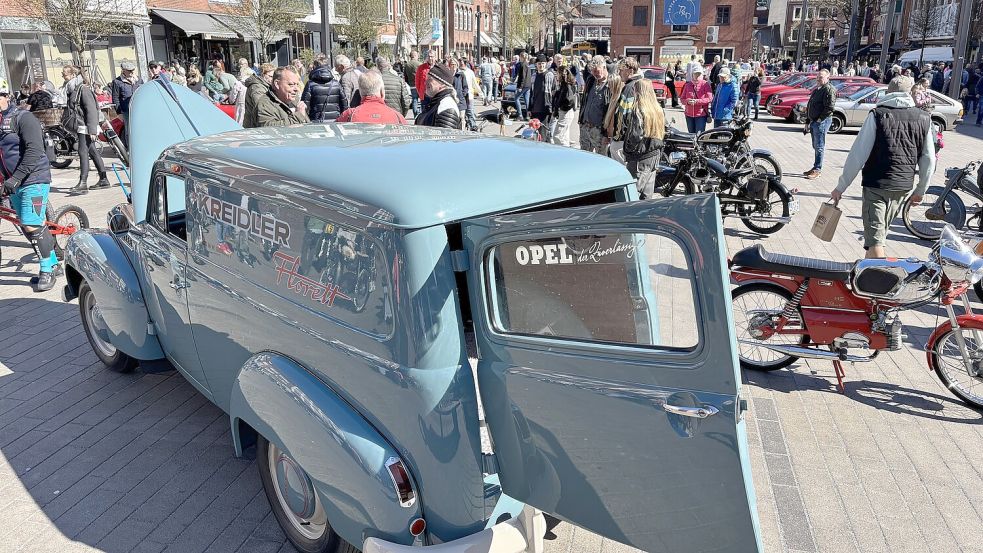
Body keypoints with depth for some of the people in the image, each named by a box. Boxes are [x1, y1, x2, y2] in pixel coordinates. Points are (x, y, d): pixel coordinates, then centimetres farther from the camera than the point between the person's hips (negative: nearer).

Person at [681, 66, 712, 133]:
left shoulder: (705, 84, -2)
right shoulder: (687, 85, 10)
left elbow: (709, 98, -11)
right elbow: (683, 99, 10)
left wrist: (697, 101, -20)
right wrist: (688, 101, -13)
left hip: (701, 115, -5)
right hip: (689, 114, 5)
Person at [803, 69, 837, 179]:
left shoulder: (829, 89, -11)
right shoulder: (816, 90, 19)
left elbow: (829, 107, -19)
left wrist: (820, 119, -17)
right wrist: (808, 121, 19)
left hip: (822, 121, -10)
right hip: (813, 121, 10)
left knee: (819, 146, -7)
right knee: (815, 146, 13)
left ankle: (817, 169, -4)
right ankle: (816, 168, 20)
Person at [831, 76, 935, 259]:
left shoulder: (877, 115, -8)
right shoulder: (923, 119, 4)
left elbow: (858, 154, -12)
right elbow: (929, 160, 8)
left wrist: (841, 187, -6)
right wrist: (920, 191, 20)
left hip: (876, 184, -5)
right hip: (904, 186, 5)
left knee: (875, 238, -5)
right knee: (880, 231, 21)